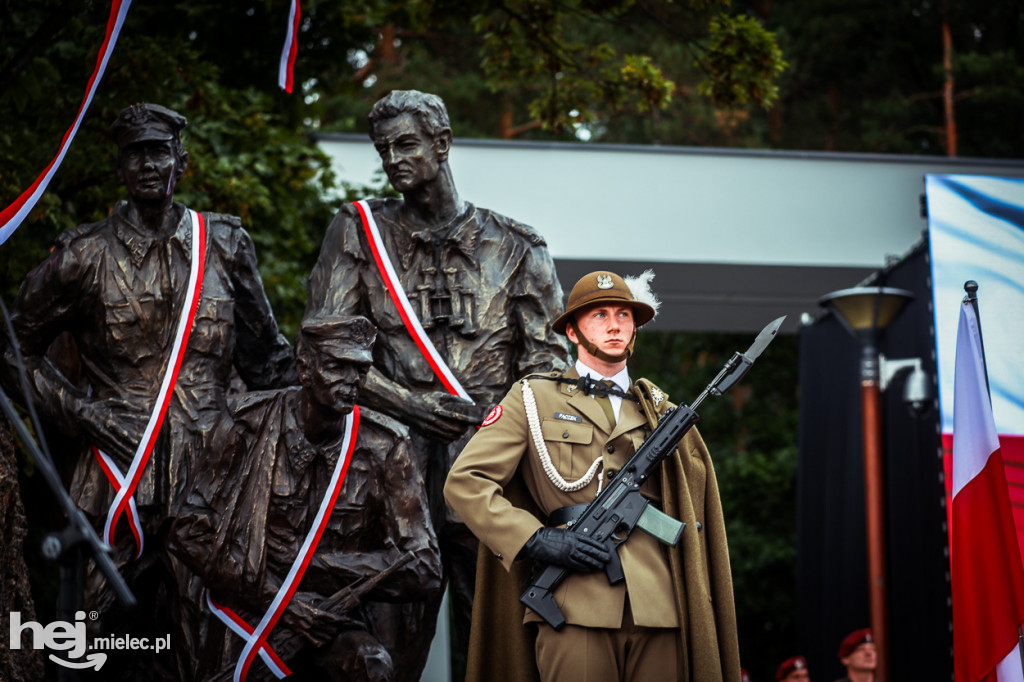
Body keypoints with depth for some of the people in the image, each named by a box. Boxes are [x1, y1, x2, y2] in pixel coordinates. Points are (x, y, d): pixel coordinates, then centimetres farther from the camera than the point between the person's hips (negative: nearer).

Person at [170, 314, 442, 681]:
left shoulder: (384, 447, -3)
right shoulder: (249, 425, -3)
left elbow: (423, 572, -4)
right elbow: (190, 531, -3)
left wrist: (315, 564, -12)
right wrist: (280, 599, -12)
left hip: (343, 618, -2)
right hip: (250, 615, 2)